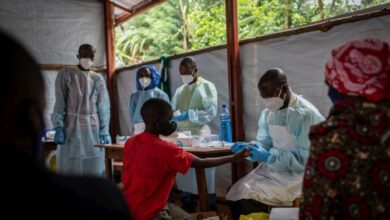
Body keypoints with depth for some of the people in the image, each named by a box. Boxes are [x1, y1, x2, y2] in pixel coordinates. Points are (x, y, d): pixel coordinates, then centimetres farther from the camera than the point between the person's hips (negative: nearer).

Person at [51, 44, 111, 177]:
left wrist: (105, 131, -1)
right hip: (71, 127, -2)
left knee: (94, 168, 2)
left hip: (93, 129, 2)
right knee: (70, 168, -1)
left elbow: (104, 107, 6)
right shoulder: (66, 74, 2)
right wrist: (58, 127, -13)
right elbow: (59, 102, -4)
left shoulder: (98, 79, 9)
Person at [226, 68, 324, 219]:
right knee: (234, 193, -4)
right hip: (273, 168, 8)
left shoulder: (306, 114, -19)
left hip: (297, 174, -7)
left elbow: (305, 158, -22)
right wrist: (249, 147, -14)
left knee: (249, 199, -21)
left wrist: (269, 156, -28)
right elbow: (264, 142, 9)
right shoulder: (268, 113, 6)